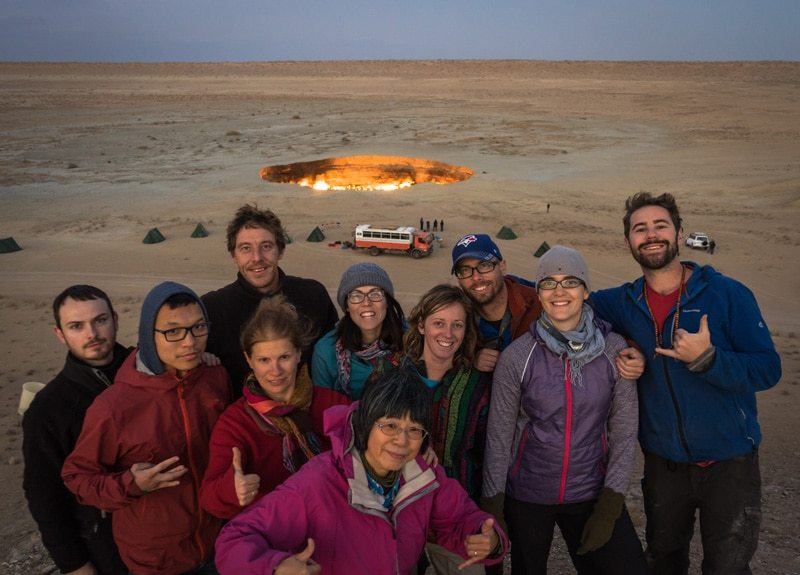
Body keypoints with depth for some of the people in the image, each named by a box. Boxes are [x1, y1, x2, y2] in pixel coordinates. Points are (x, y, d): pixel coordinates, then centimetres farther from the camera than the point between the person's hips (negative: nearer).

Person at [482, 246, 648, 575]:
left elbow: (625, 430, -3)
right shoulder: (517, 356, -10)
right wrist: (492, 504, -4)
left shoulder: (613, 350, -7)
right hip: (526, 498, 0)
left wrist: (611, 503, -6)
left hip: (592, 494, 1)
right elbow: (498, 436, -4)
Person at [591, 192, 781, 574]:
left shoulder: (728, 294, -12)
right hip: (663, 464, 3)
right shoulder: (622, 303, -3)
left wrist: (707, 358, -30)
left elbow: (768, 370, -15)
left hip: (729, 465, -3)